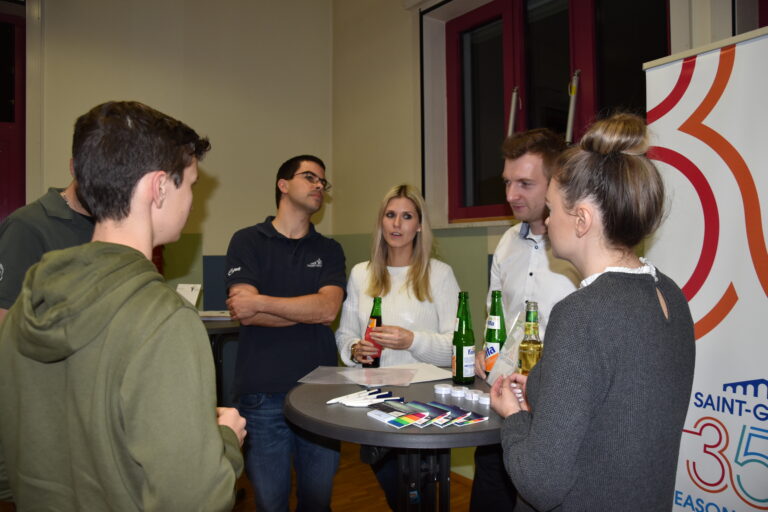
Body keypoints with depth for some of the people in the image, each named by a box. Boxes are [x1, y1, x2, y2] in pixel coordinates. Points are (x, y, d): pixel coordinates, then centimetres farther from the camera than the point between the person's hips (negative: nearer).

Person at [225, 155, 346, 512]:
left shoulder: (329, 250, 9)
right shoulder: (247, 241, 1)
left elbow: (329, 308, -8)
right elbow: (245, 315, -11)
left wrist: (260, 302, -13)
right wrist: (311, 310, -8)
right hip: (263, 394, -2)